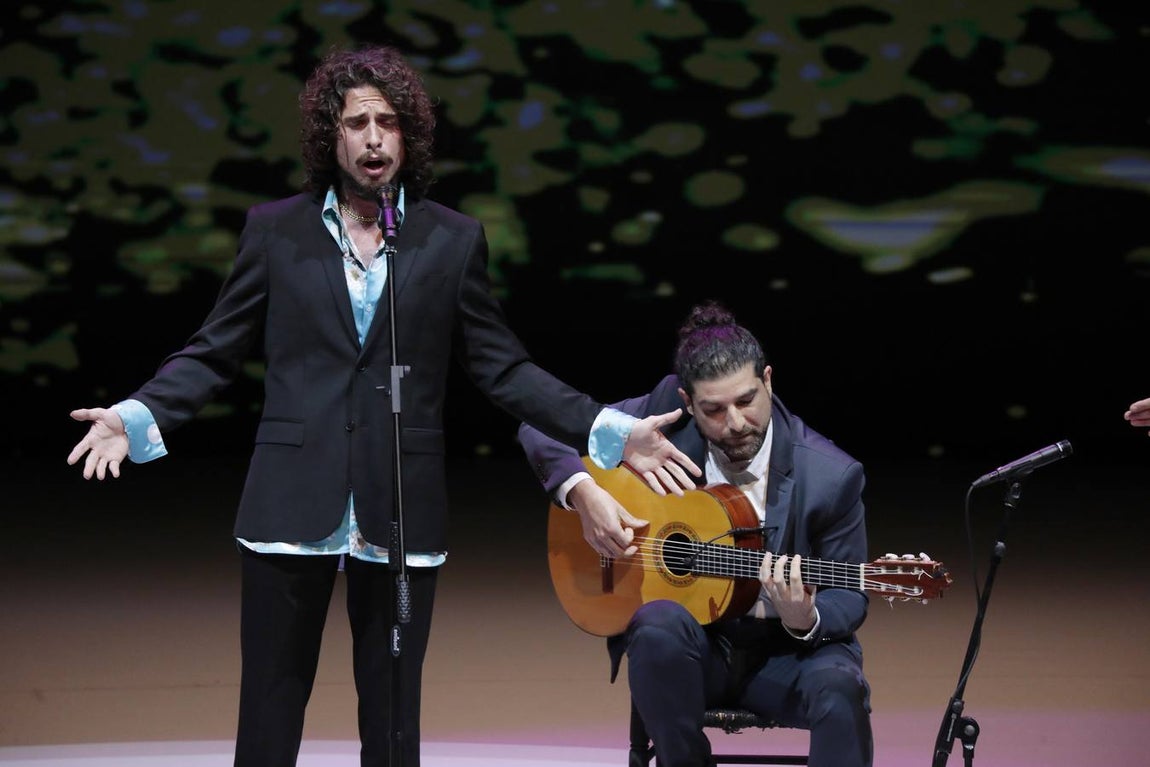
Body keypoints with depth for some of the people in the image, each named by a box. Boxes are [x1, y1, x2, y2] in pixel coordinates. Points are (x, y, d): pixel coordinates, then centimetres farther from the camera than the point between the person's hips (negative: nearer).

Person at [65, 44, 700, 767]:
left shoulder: (453, 239, 6)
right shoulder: (275, 229, 6)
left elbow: (504, 368, 6)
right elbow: (214, 352, 6)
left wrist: (610, 432, -5)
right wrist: (139, 416, -11)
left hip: (400, 514, 0)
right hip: (292, 508, 0)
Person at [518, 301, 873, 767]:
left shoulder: (831, 476, -12)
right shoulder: (665, 412, -8)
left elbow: (848, 598, -3)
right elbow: (541, 429, 2)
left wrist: (806, 621, -27)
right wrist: (583, 492, -17)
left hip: (786, 651, -1)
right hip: (693, 644, 1)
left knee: (838, 688, -35)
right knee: (659, 622, -35)